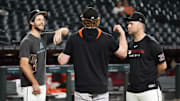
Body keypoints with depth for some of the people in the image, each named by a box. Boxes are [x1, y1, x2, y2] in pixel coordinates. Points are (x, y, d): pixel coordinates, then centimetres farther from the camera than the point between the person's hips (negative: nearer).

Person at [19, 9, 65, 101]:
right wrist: (34, 83, -23)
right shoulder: (27, 41, -11)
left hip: (42, 85, 8)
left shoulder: (44, 38, 11)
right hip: (30, 86, -8)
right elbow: (23, 64, -19)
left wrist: (58, 32, -11)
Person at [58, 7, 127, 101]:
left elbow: (62, 61, -1)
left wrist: (61, 54, 22)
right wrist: (122, 33, 22)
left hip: (82, 88, 0)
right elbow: (123, 53, 10)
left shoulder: (73, 39, -3)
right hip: (101, 88, 0)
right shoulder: (106, 38, -3)